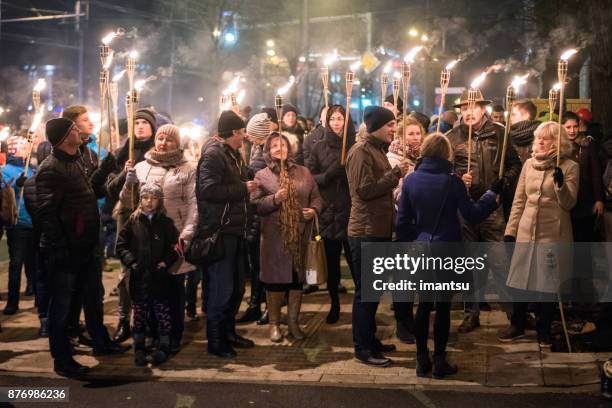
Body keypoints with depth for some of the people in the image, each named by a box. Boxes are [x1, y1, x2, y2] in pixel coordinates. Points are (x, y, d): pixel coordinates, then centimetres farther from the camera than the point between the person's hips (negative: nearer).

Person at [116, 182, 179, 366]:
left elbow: (175, 246, 3)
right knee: (139, 314, 8)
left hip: (160, 276, -1)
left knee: (163, 312, 2)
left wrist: (166, 262, -8)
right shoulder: (133, 221, 4)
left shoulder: (166, 222, 3)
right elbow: (121, 245, 6)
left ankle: (164, 346, 16)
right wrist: (131, 261, -6)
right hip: (138, 277, 1)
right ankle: (139, 347, 20)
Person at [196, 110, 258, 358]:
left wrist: (247, 187, 7)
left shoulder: (233, 154, 18)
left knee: (237, 285, 16)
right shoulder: (213, 154, -13)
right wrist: (243, 189, -18)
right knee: (222, 288, -4)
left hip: (235, 229, 10)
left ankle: (228, 332, 30)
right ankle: (215, 342, 7)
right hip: (220, 231, -10)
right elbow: (209, 189, -25)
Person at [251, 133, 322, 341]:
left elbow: (316, 197, 13)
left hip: (300, 234, 3)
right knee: (275, 279, 4)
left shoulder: (303, 172, 9)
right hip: (274, 236, -2)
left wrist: (314, 210, -7)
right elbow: (254, 205, -5)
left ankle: (294, 322, 22)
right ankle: (274, 324, 18)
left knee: (297, 278, 9)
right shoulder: (262, 175, 1)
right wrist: (274, 199, -19)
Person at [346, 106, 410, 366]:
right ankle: (362, 349, 4)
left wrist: (396, 175, 9)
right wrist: (396, 174, -16)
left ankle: (370, 340, 27)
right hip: (366, 232, -10)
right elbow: (364, 190, -22)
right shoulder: (361, 151, -13)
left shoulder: (377, 150, 18)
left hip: (379, 230, 10)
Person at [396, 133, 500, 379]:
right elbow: (472, 216, -9)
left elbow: (402, 220, 2)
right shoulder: (451, 181, -11)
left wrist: (408, 244, 14)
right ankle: (439, 362, 10)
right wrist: (492, 193, 2)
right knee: (443, 306, 4)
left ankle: (422, 360, 16)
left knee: (424, 304, 13)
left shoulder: (410, 180, -1)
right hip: (447, 252, -3)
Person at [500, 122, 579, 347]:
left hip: (553, 234, -3)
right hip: (526, 232, 4)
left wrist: (560, 184, -28)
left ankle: (544, 329, 20)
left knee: (549, 283, 5)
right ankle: (517, 325, 25)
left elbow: (568, 204, -10)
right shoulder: (529, 164, 8)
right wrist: (510, 229, 6)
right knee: (520, 280, 9)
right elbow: (519, 200, 10)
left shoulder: (569, 167, -3)